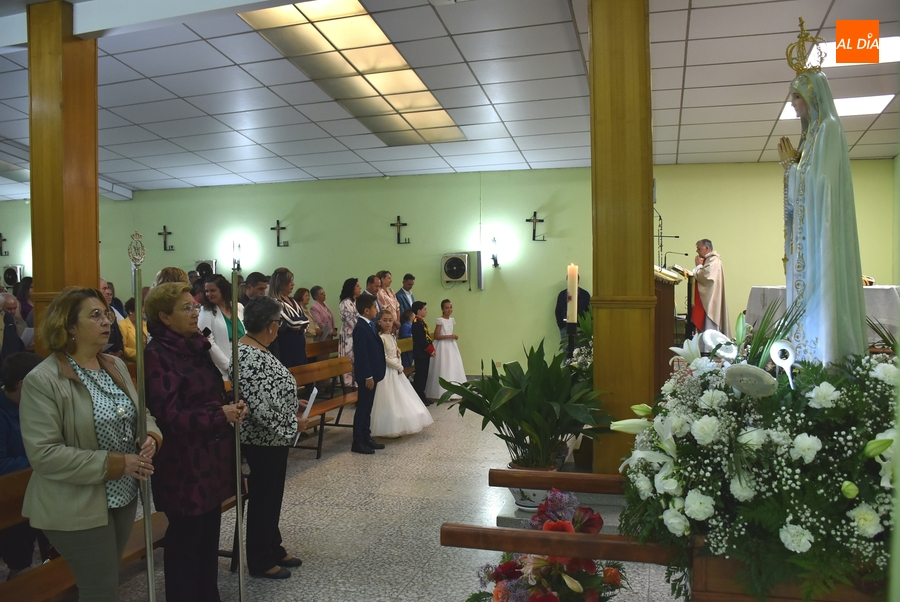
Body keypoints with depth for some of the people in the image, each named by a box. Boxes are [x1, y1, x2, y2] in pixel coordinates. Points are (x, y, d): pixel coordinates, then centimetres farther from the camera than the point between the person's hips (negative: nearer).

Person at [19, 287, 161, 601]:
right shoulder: (42, 380, -17)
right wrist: (114, 464, -23)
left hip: (124, 496, 7)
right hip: (79, 508, -7)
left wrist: (151, 437, -10)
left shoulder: (116, 366, 5)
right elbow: (44, 453, -22)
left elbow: (141, 413, 13)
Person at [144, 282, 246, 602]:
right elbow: (169, 416, -21)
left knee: (209, 534, 18)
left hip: (212, 458, 8)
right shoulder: (157, 355, -16)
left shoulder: (198, 346, 10)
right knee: (185, 539, 7)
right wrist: (220, 415, -21)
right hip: (184, 464, -8)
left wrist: (233, 407, -2)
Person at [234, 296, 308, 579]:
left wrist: (293, 402, 12)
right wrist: (293, 424, -18)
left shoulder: (253, 349, 5)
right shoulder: (251, 357, -26)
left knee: (271, 495, 21)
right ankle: (260, 562, 24)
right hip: (264, 441, -10)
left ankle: (273, 549, 38)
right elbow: (260, 408, -30)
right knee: (263, 498, 7)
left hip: (272, 439, 10)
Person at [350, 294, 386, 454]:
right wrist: (368, 376, -21)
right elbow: (361, 354, -22)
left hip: (371, 373, 10)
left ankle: (366, 438, 24)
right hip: (366, 375, -10)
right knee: (362, 407, -2)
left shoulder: (366, 326, 12)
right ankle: (357, 443, 5)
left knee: (367, 408, 15)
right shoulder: (361, 328, -19)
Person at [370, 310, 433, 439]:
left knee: (400, 398, 13)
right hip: (387, 371, -9)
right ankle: (390, 430, 5)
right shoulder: (380, 337, -16)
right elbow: (384, 358, -19)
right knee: (390, 400, -3)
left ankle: (398, 427, 23)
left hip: (396, 370, 9)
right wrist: (399, 367, -11)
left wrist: (400, 367, -3)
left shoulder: (392, 336, 10)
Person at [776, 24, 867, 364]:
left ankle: (829, 360, -9)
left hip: (822, 226, -9)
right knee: (809, 290, 5)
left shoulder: (828, 128, -7)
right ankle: (813, 359, 8)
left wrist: (791, 163, -2)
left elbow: (819, 179, -14)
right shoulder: (812, 131, 20)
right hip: (807, 227, 9)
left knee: (823, 288, -11)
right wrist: (792, 163, 8)